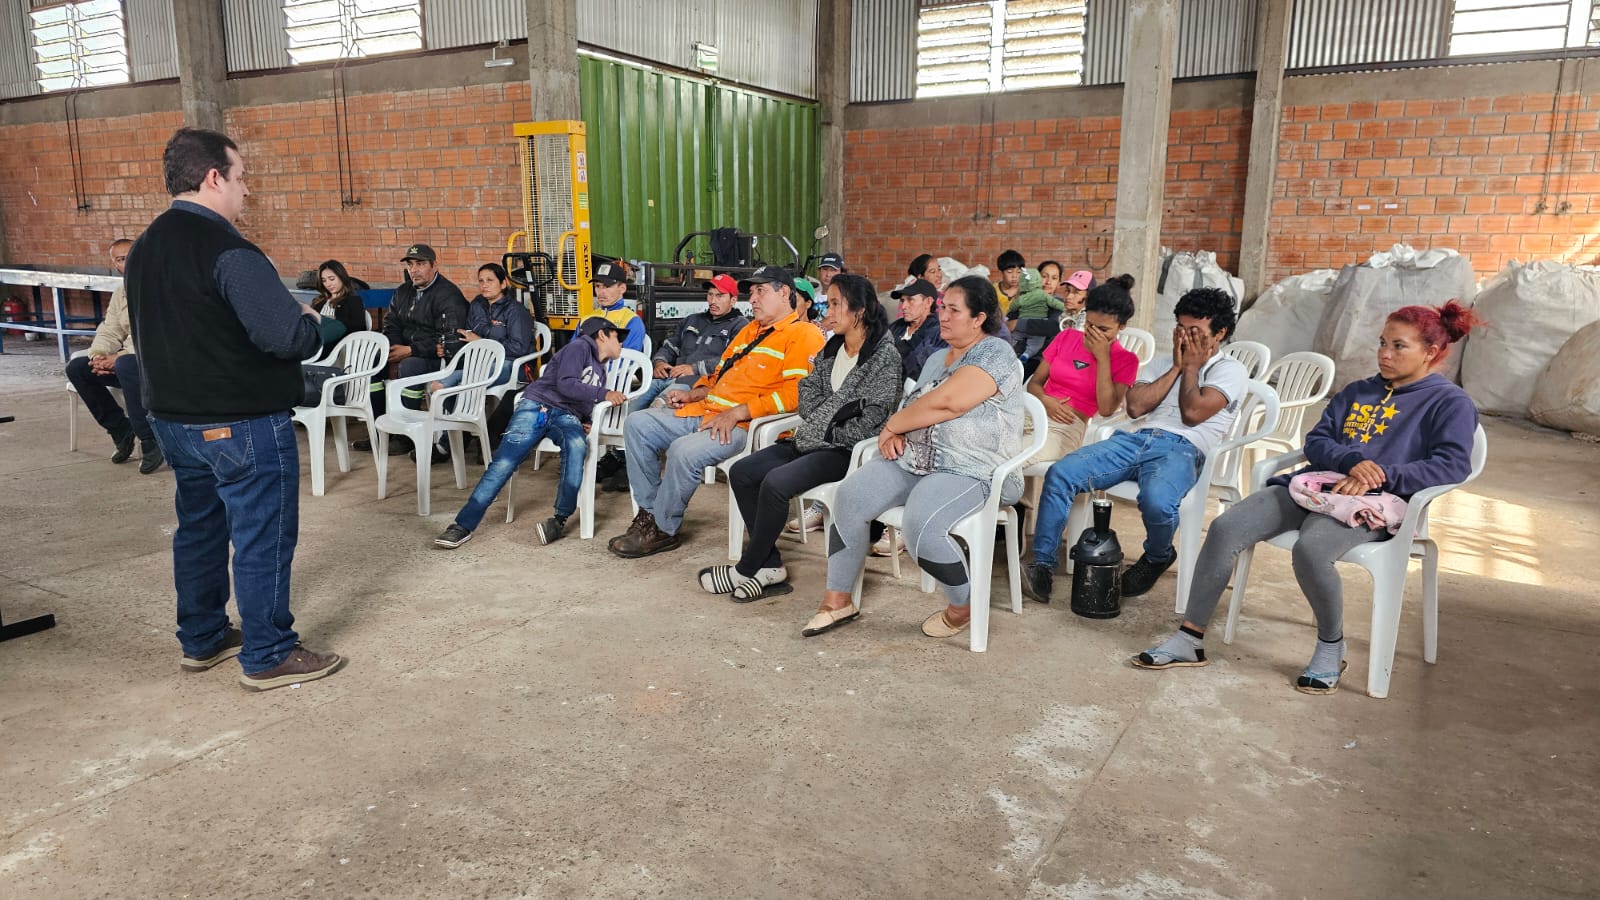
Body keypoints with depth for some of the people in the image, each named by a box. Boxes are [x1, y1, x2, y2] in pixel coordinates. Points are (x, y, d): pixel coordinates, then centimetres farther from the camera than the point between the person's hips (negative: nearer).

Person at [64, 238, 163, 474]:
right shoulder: (120, 293, 15)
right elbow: (109, 332, 12)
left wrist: (120, 356, -23)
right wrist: (98, 355, -11)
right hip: (130, 358, 8)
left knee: (126, 364, -37)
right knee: (76, 367, -6)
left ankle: (150, 441, -26)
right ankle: (121, 429, 4)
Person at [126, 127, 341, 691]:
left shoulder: (145, 247, 9)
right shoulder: (227, 250, -20)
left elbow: (160, 333, 17)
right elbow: (289, 338, -24)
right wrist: (310, 319, -4)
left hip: (174, 418, 9)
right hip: (243, 425, -9)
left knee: (199, 527, 19)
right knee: (262, 538, 0)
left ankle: (201, 640, 31)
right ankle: (268, 657, 9)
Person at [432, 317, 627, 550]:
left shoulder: (599, 372, 30)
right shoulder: (580, 347, 7)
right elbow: (565, 384, -6)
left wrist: (590, 421, 11)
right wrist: (603, 394, -9)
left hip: (566, 417, 5)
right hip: (537, 406, -5)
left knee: (577, 445, -33)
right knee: (504, 461, -22)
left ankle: (560, 519, -33)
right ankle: (463, 525, -23)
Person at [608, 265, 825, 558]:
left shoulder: (804, 334, -5)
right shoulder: (749, 330, 25)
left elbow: (795, 393, -19)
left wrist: (736, 413, -21)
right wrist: (692, 395, 12)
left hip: (744, 426, -9)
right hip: (704, 412, 10)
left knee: (684, 451, -33)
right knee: (637, 424, -1)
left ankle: (663, 530, -11)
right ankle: (649, 510, 3)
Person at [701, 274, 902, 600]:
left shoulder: (884, 356, -11)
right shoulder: (831, 349, 14)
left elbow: (871, 422, -16)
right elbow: (808, 391, 12)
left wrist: (829, 432, -7)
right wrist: (833, 416, -6)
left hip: (847, 450, -9)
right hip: (812, 441, 9)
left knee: (775, 483, -28)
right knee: (741, 472, -6)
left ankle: (747, 570, -9)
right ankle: (770, 564, -5)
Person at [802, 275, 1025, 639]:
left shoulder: (994, 353, -9)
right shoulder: (937, 358, 20)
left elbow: (945, 403, -21)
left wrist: (891, 425, -8)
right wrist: (895, 434, -3)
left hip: (971, 472, -8)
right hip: (913, 461, 8)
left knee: (921, 525, -33)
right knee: (851, 494, -15)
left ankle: (964, 607, -5)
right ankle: (837, 600, -3)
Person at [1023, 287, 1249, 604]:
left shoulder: (1231, 370, 10)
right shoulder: (1162, 363, 28)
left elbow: (1193, 412, -8)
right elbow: (1135, 406, 10)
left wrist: (1191, 367, 6)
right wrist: (1177, 368, 10)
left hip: (1181, 449, -5)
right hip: (1136, 439, 5)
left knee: (1157, 501, -39)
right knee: (1059, 474, -19)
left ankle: (1157, 558, -2)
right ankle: (1042, 566, -16)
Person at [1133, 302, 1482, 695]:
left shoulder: (1451, 403, 8)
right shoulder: (1357, 392, 26)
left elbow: (1454, 464, -8)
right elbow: (1315, 441, 14)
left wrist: (1380, 475, -19)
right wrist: (1353, 461, -9)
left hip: (1370, 503, -6)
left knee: (1310, 549, -38)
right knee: (1225, 528, -17)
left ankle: (1331, 648, -10)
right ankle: (1189, 640, -12)